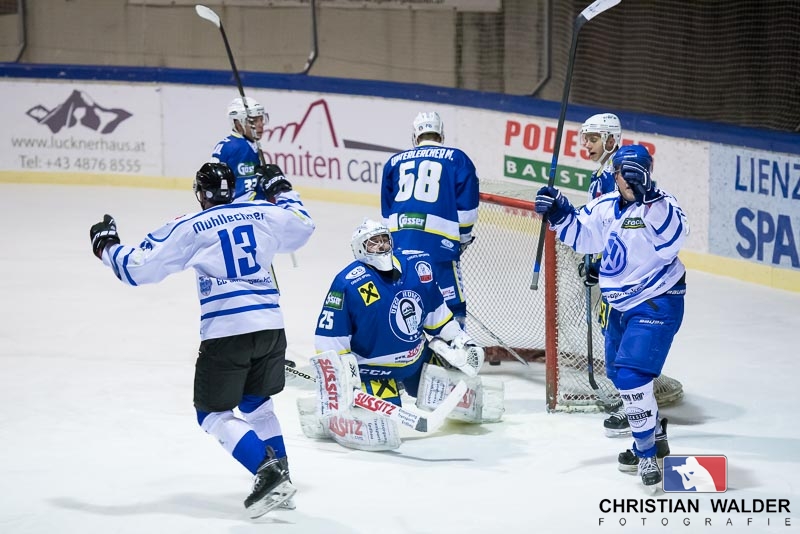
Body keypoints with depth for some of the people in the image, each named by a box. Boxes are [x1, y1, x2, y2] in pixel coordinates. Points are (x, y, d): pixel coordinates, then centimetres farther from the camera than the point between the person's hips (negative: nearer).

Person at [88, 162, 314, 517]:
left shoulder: (189, 228, -1)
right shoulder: (265, 214, 10)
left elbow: (138, 268, 1)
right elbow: (303, 226, 30)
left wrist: (106, 246, 19)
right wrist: (281, 191, 45)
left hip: (225, 332, -5)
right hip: (270, 326, 5)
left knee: (214, 415, 5)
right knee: (256, 404, 25)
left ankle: (268, 471, -13)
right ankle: (280, 479, 19)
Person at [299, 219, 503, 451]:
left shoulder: (417, 265, -7)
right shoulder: (348, 284, -24)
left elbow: (435, 310, 10)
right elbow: (329, 338, -19)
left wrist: (458, 339, 10)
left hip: (418, 358, 6)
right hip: (373, 369, -6)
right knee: (379, 430, -22)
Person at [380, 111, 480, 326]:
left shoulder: (395, 161, 21)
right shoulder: (458, 159, 10)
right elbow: (466, 205, 4)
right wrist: (463, 237, 18)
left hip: (399, 236, 4)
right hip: (438, 240, -4)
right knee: (452, 302, 0)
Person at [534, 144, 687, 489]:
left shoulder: (660, 204, -17)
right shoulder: (605, 207, 4)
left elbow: (673, 237, -35)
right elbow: (582, 236, 12)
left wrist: (649, 198, -44)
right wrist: (560, 214, -4)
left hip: (657, 303, -9)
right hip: (620, 304, 9)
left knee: (632, 376, -20)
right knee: (618, 374, 22)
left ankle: (647, 453, -8)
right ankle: (655, 438, 42)